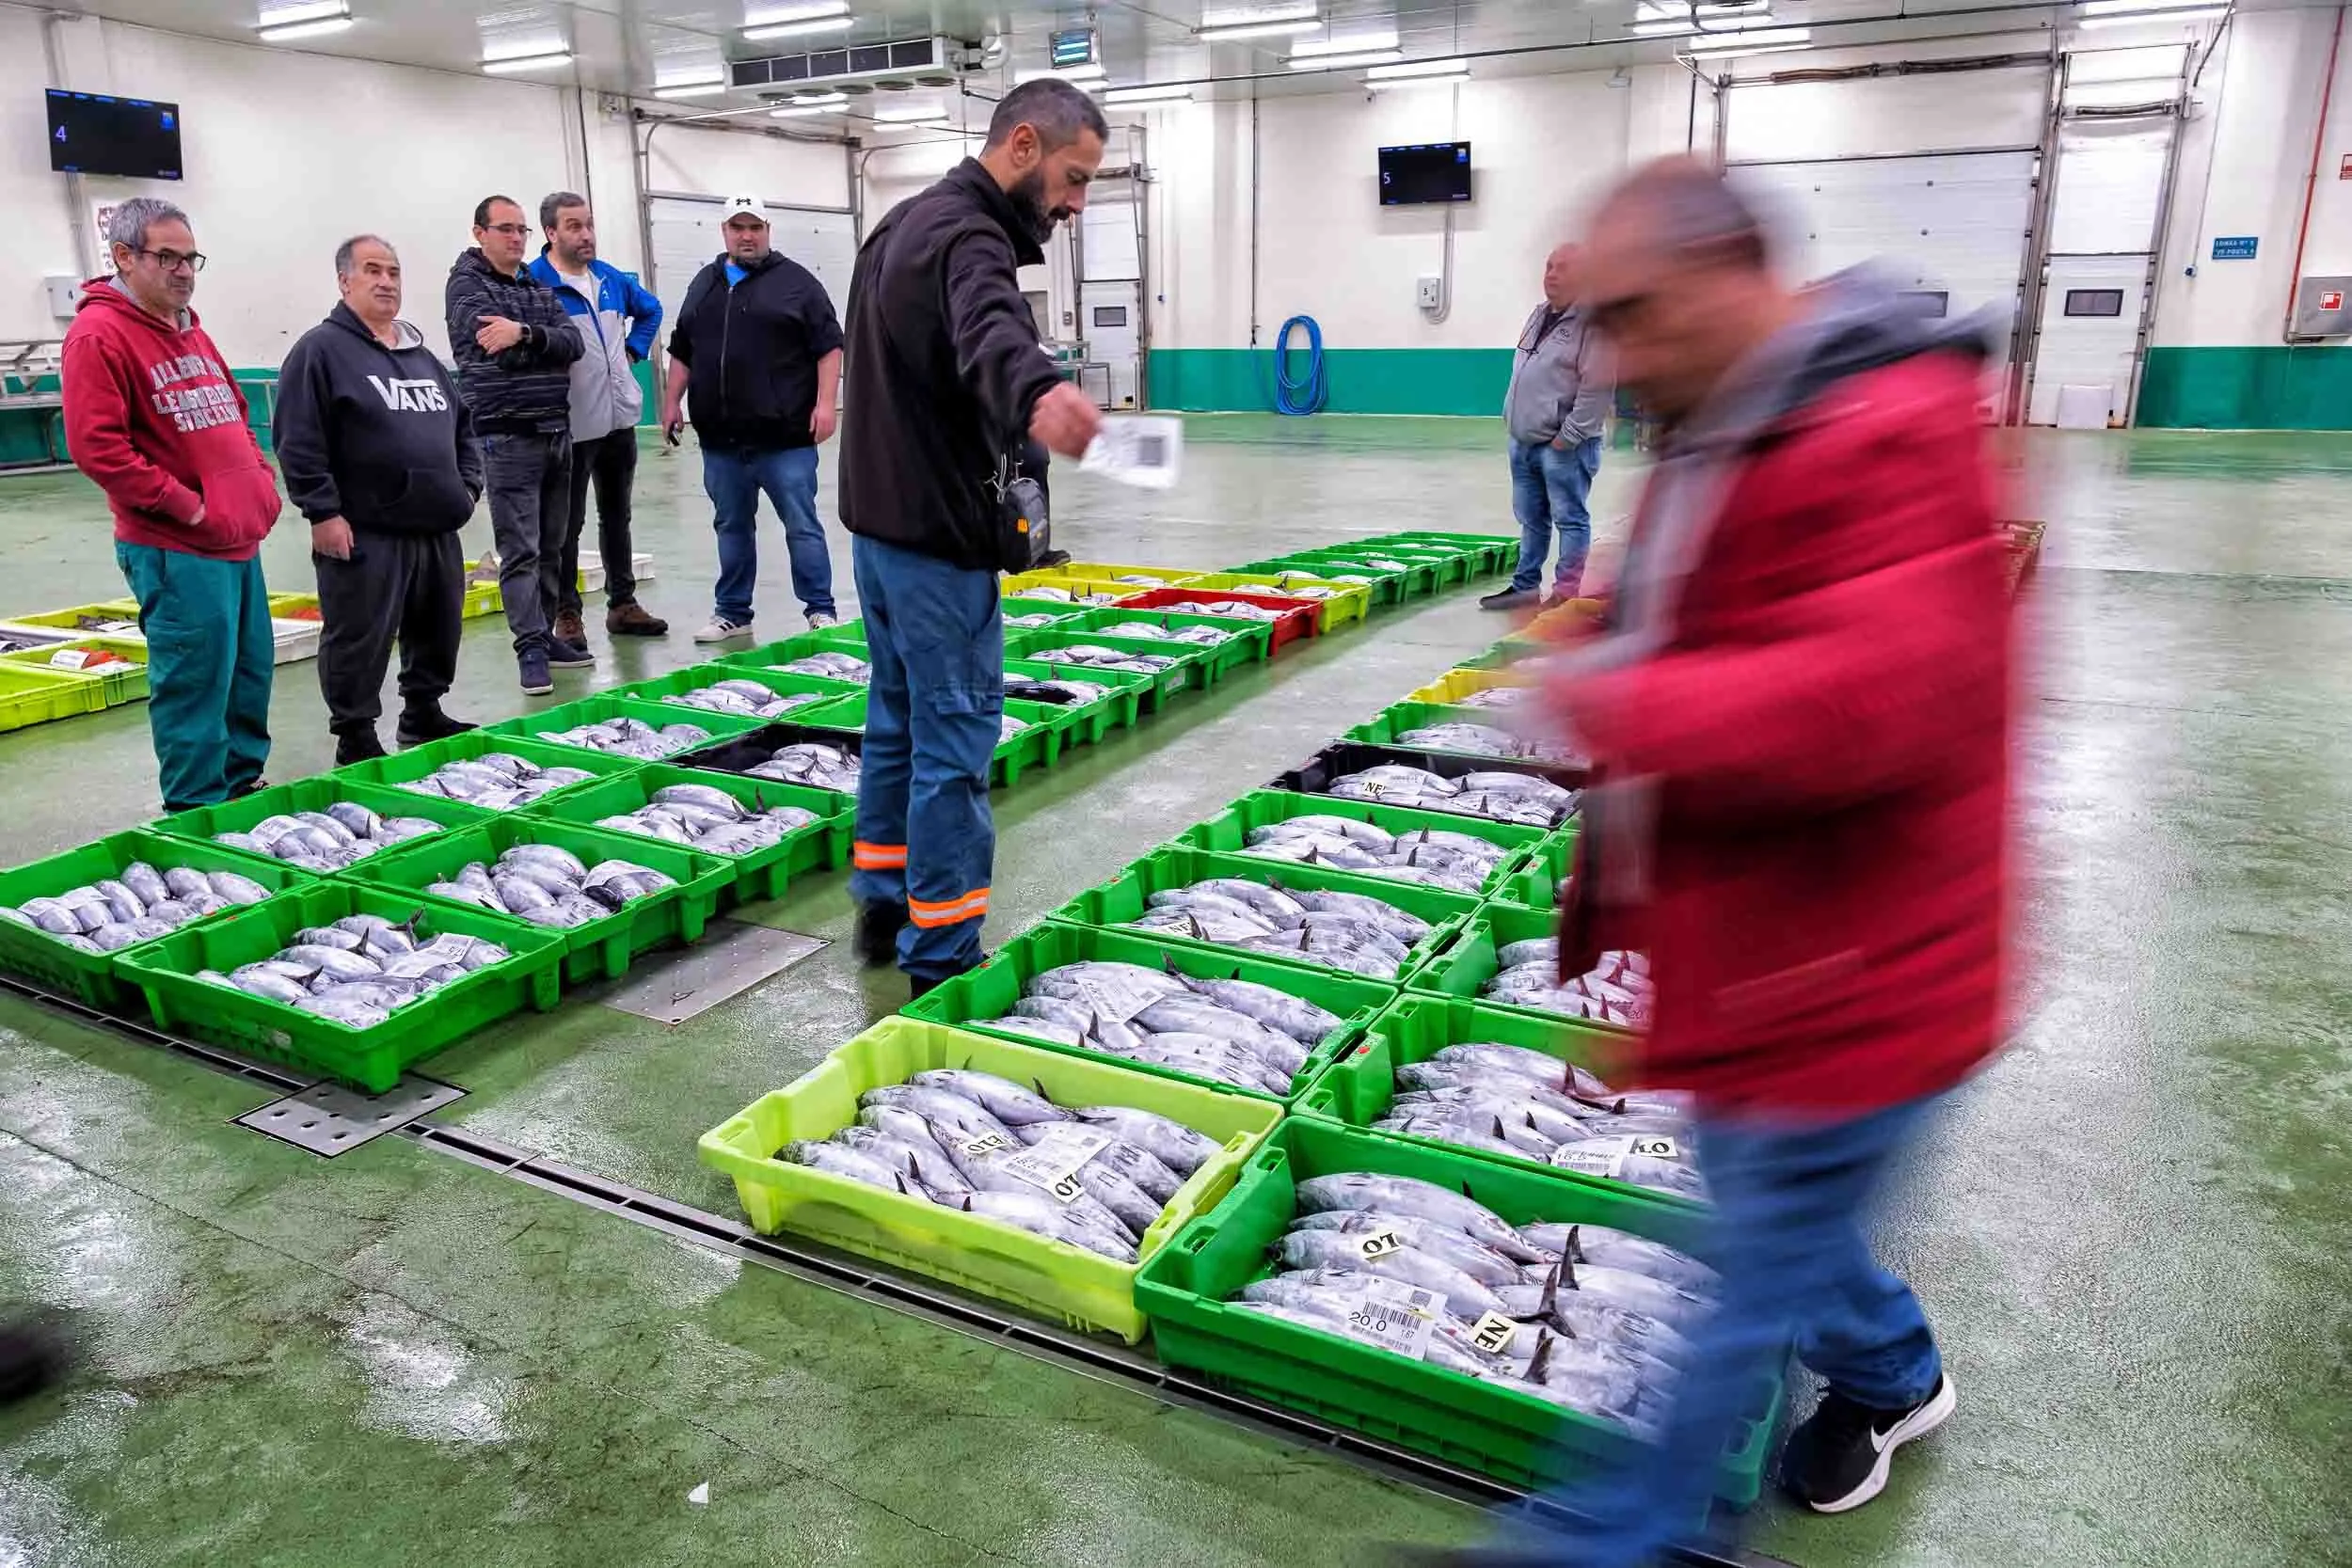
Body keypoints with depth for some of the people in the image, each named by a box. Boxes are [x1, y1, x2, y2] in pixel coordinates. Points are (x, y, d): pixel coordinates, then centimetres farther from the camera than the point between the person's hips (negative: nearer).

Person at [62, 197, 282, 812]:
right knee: (196, 684, -4)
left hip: (239, 540, 9)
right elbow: (98, 446, -17)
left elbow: (235, 415, 27)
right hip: (175, 551, -8)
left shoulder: (190, 330, 18)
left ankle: (243, 786, 28)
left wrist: (262, 483, 12)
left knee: (252, 671, 14)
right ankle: (196, 812, 7)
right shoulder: (99, 334, -9)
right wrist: (185, 506, -16)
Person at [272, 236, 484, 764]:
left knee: (438, 632, 15)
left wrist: (468, 485, 13)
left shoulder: (422, 354, 18)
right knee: (359, 640, -1)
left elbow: (462, 426, 26)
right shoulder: (321, 350, -5)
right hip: (364, 534, -7)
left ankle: (424, 713, 32)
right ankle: (356, 739, 9)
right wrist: (323, 512, -16)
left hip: (437, 529, 7)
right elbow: (297, 443, -11)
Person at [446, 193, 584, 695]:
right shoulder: (466, 283, -1)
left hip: (556, 431, 6)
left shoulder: (540, 287, 17)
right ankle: (530, 646, -5)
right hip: (507, 437, -6)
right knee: (520, 550, -7)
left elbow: (572, 343, -1)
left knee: (551, 547, 10)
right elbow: (501, 347, -17)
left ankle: (543, 635, 19)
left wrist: (525, 333, -15)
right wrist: (546, 339, -7)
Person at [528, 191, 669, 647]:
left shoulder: (610, 278, 8)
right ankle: (567, 613, 12)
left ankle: (623, 603, 25)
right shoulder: (532, 283, -12)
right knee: (567, 524, 3)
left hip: (620, 418, 6)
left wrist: (633, 349, 13)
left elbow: (651, 311, 25)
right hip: (570, 426, -6)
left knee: (617, 516, 15)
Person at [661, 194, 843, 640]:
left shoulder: (796, 281, 1)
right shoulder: (704, 284, 17)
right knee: (731, 527, 12)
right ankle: (732, 613, 22)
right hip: (721, 439, 5)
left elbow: (828, 345, -4)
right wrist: (671, 402, 15)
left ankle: (821, 611, 7)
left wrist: (825, 403, -13)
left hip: (785, 436, -5)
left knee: (802, 527, -1)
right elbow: (682, 352, 22)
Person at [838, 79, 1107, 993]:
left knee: (899, 716, 18)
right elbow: (989, 331, -43)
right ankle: (940, 961, 2)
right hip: (937, 536, -10)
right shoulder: (968, 237, -20)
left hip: (876, 516, 10)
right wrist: (1037, 392, -63)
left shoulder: (906, 222, 14)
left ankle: (883, 903, 29)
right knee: (954, 743, -4)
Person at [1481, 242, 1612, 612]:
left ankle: (1567, 595, 3)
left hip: (1563, 447, -9)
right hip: (1523, 441, 9)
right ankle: (1526, 587, 27)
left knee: (1571, 520, -2)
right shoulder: (1539, 316, 15)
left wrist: (1567, 437, -19)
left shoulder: (1593, 323, -13)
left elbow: (1596, 388, -18)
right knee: (1531, 519, 17)